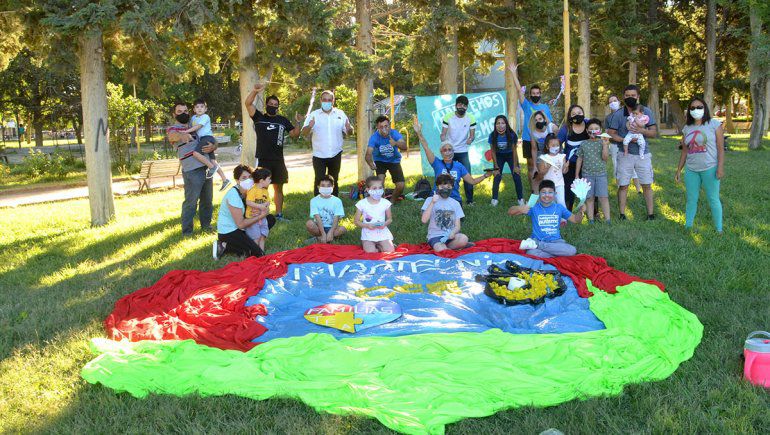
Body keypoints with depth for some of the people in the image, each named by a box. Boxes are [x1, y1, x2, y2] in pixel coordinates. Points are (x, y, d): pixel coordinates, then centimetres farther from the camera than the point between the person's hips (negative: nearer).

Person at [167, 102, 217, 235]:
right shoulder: (173, 129, 2)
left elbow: (214, 142, 17)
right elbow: (172, 136, -24)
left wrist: (213, 147, -8)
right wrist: (182, 136, -48)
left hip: (206, 168, 6)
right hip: (192, 171, -6)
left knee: (207, 200, 14)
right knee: (191, 202, -8)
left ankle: (206, 224, 30)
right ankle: (187, 232, 0)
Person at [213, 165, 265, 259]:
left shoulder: (247, 191, 1)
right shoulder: (234, 195, -25)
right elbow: (241, 224, -25)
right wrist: (260, 216, -19)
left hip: (238, 230, 9)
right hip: (228, 233, -9)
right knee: (258, 254, -17)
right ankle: (225, 247, -4)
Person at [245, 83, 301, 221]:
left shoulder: (283, 120, 11)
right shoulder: (259, 117, 3)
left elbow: (294, 134, 11)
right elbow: (247, 103, -8)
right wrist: (255, 91, -21)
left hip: (278, 160, 3)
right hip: (262, 160, -3)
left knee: (278, 187, 10)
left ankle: (279, 214, 19)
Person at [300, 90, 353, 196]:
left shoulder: (340, 114, 5)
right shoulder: (314, 115, -1)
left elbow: (349, 132, 7)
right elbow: (304, 133, -5)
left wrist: (349, 128, -18)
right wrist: (309, 127, -28)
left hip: (335, 154, 2)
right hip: (319, 155, -2)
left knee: (334, 181, 13)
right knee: (319, 181, -3)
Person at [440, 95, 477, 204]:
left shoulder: (471, 118, -4)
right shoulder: (448, 117, -8)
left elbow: (472, 134, -1)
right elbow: (443, 134, -6)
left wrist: (470, 139, -25)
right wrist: (444, 142, -27)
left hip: (463, 151, 0)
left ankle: (470, 200, 7)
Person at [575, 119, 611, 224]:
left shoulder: (603, 142, 2)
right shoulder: (584, 144, 5)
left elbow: (605, 157, -8)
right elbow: (579, 160, 9)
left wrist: (605, 145, -19)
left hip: (601, 173, -1)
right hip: (587, 174, 1)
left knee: (603, 197, -4)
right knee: (589, 197, 4)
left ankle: (607, 219, 1)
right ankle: (591, 219, 11)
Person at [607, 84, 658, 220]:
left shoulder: (646, 112, 1)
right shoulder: (618, 114, -2)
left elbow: (654, 132, -1)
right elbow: (611, 134, -4)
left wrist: (641, 130, -21)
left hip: (643, 154, 1)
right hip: (625, 154, -1)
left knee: (647, 185, 4)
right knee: (623, 186, 3)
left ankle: (651, 214, 11)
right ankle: (622, 215, 10)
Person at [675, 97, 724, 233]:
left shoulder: (714, 124, -3)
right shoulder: (687, 128, 10)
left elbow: (720, 148, -6)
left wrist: (720, 167, -14)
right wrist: (679, 170, 11)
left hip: (710, 169, -4)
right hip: (691, 170, 4)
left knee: (713, 199, 0)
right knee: (691, 200, 9)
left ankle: (719, 230, 8)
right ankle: (688, 226, 17)